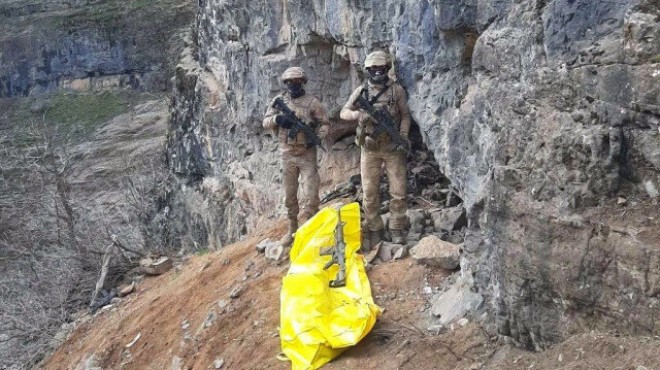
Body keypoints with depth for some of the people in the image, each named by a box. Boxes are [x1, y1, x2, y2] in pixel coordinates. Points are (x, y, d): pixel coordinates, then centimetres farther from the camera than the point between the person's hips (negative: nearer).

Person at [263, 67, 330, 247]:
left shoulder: (312, 102, -3)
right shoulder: (279, 100, 5)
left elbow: (325, 123, 0)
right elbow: (266, 122, 4)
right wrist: (277, 118, -17)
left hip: (307, 154, -3)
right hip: (287, 154, 3)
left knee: (311, 195, -7)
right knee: (289, 195, 11)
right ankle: (292, 229, 24)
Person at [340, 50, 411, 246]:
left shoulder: (397, 90, 0)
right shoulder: (361, 91, 2)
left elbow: (405, 115, 4)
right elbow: (344, 112, 2)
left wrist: (403, 135, -12)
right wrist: (359, 114, -18)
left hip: (393, 148, -1)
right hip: (370, 148, 1)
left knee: (398, 191, 1)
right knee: (369, 193, 4)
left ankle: (397, 228, 14)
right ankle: (375, 230, 17)